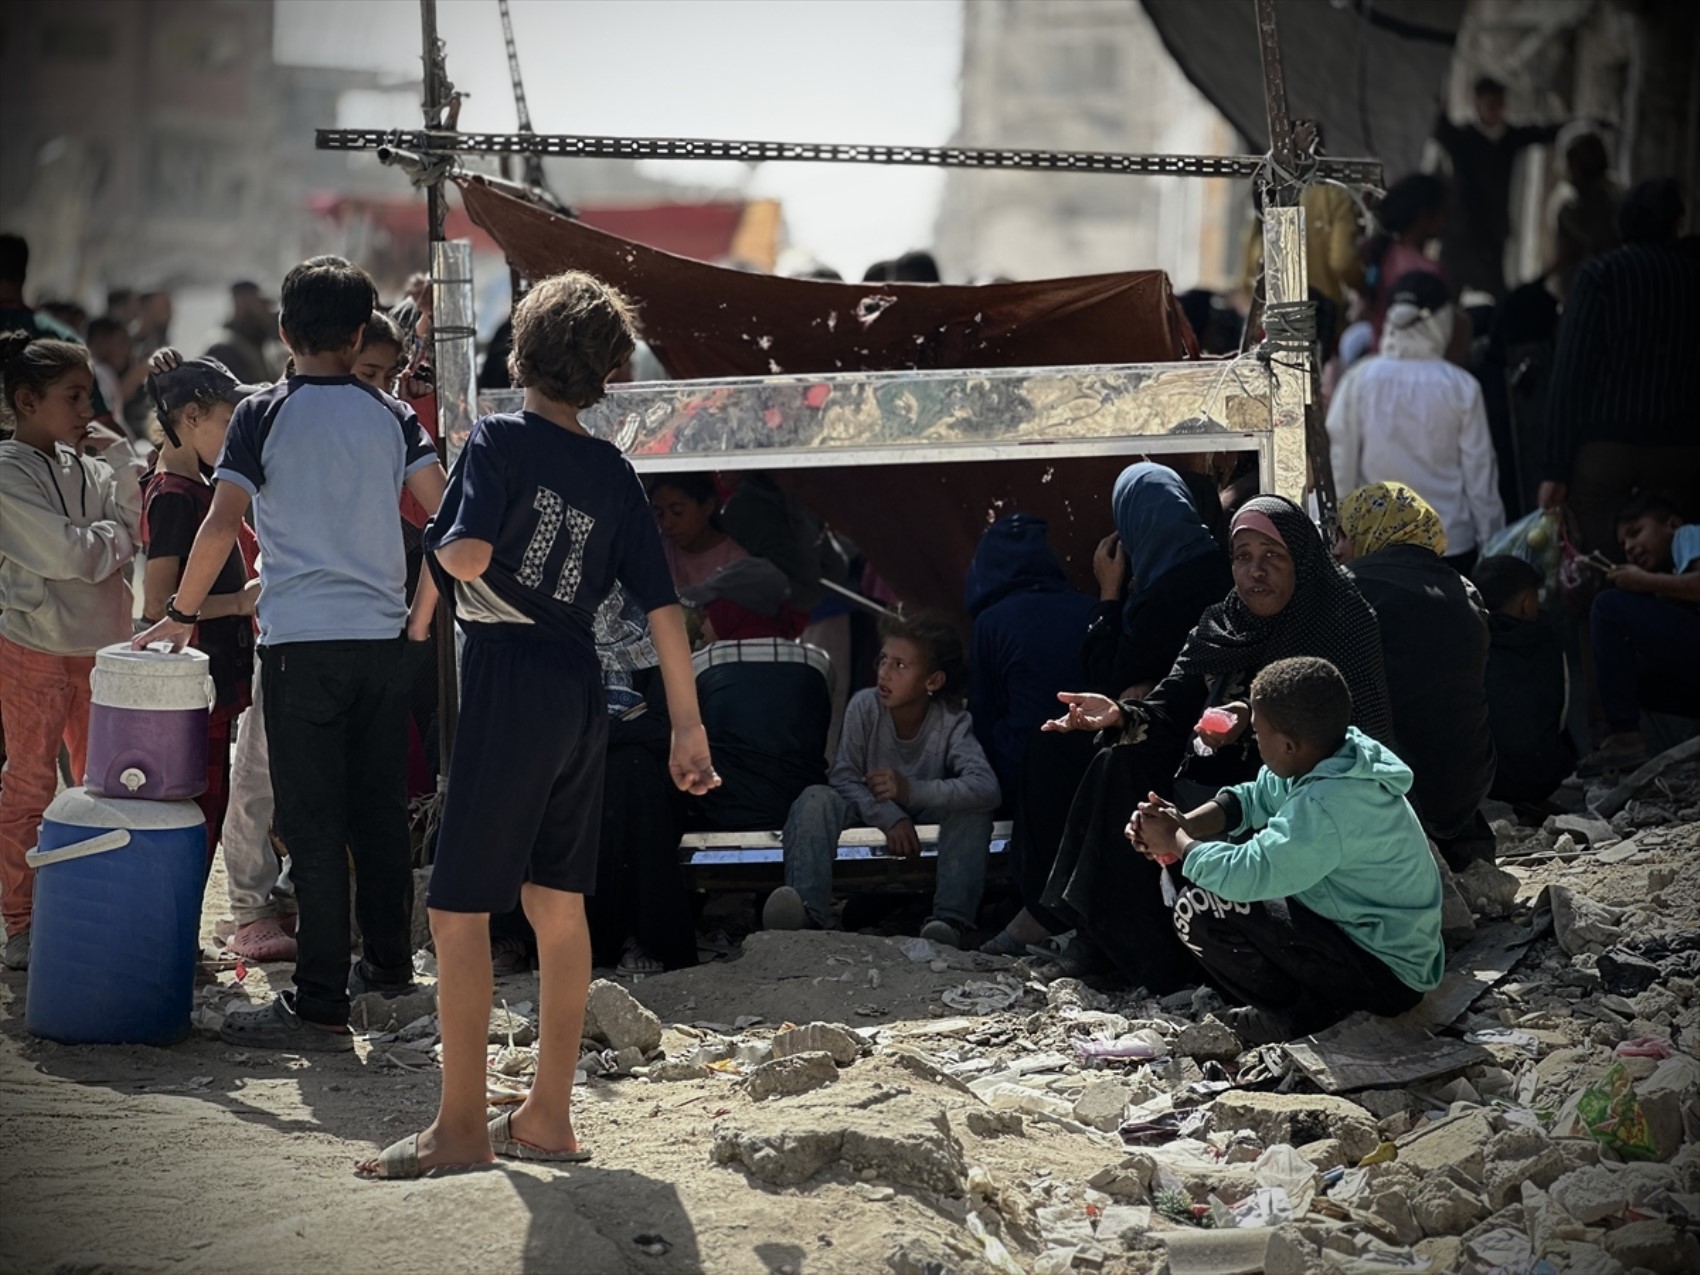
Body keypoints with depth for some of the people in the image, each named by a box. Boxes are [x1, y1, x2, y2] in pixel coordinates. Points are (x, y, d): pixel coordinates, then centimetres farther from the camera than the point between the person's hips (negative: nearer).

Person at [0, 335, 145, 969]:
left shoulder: (82, 466, 9)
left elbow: (131, 526, -2)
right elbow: (69, 556, -19)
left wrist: (121, 459, -7)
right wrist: (116, 534, -2)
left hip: (99, 644, 7)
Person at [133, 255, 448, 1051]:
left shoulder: (264, 416, -3)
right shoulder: (392, 416, 7)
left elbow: (222, 523, -12)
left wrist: (181, 613, 0)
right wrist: (422, 617, 9)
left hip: (301, 642, -4)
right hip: (383, 638, 4)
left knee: (314, 827, -4)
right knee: (381, 813, 16)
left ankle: (320, 1004, -6)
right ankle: (388, 962, 27)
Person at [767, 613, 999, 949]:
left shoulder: (952, 724, -18)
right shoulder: (864, 706, -15)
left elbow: (986, 789, -33)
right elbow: (843, 778, -14)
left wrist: (912, 791, -44)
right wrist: (890, 818, -32)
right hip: (871, 815, 1)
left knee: (973, 810, -31)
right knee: (816, 799, -29)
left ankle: (950, 920, -43)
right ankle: (808, 911, -50)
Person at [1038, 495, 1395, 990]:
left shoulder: (1340, 624, -11)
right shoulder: (1219, 626, 7)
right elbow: (1171, 710, 1)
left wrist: (1255, 722, -32)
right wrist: (1121, 716, -22)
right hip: (1221, 776, 7)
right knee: (1119, 765, -12)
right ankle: (1109, 936, -10)